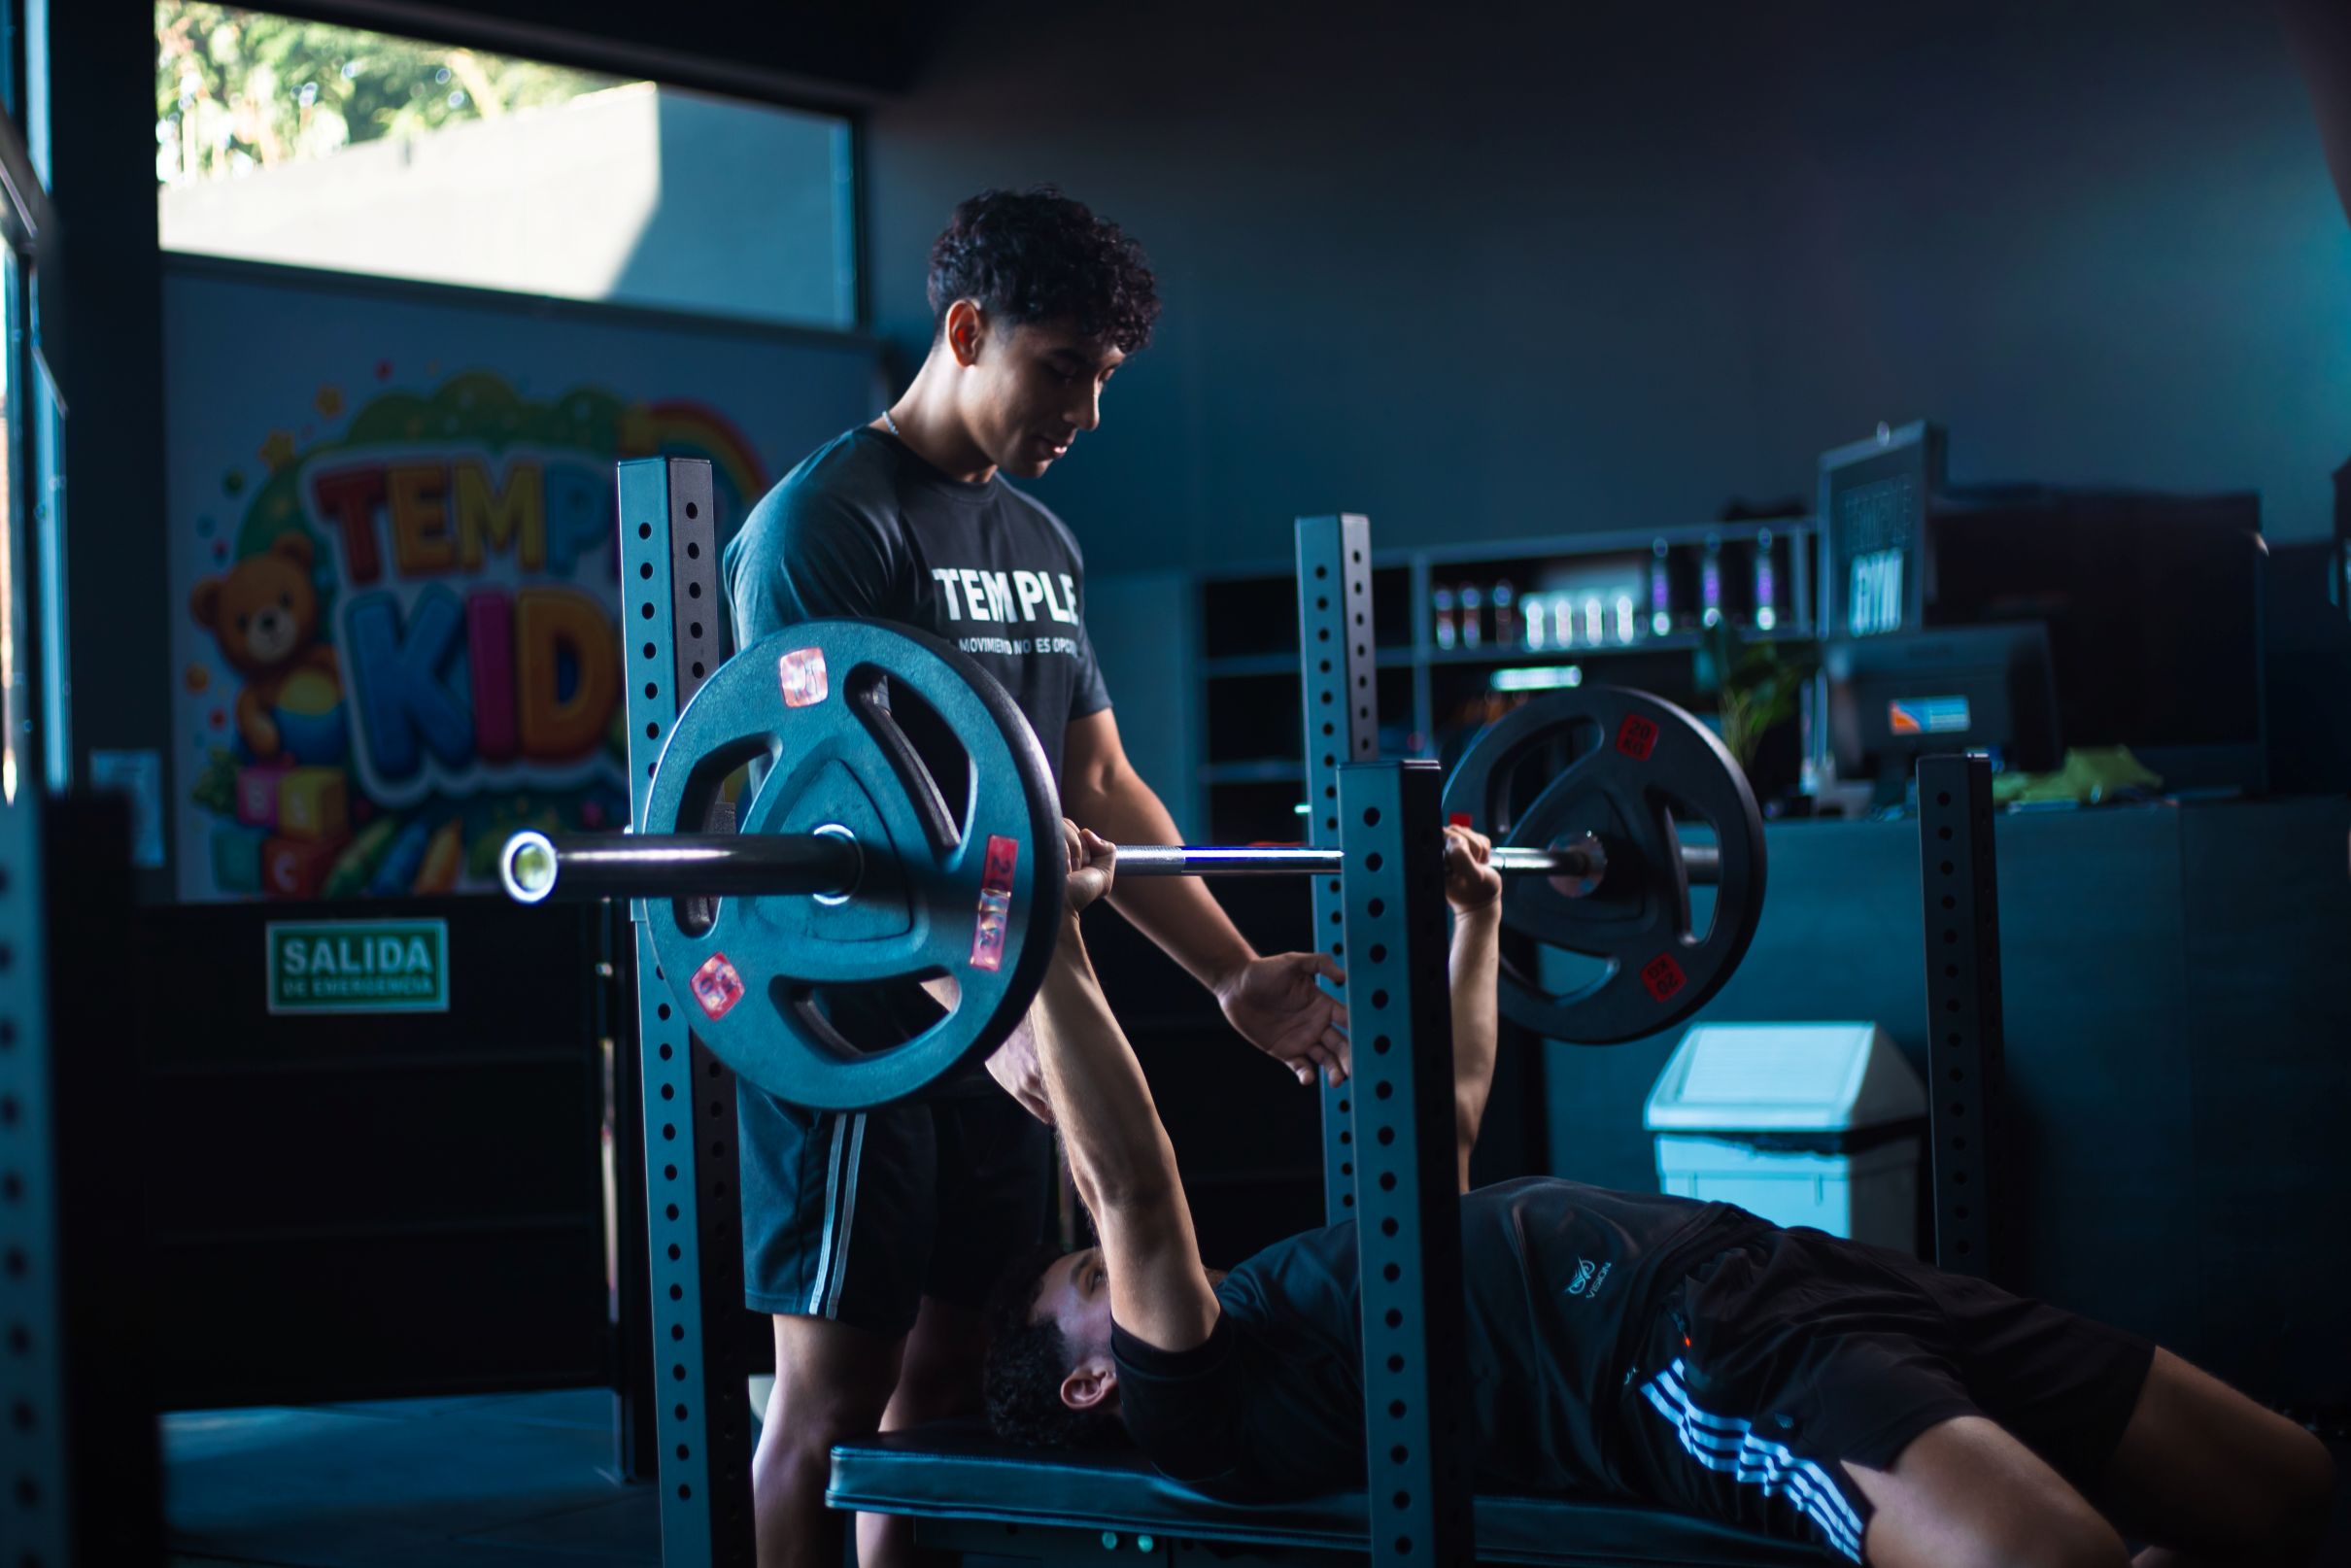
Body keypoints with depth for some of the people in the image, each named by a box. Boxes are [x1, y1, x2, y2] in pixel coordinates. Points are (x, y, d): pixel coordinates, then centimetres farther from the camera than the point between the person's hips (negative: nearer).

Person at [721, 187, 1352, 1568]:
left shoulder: (1041, 545, 16)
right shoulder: (827, 519, -10)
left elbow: (1100, 787, 17)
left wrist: (1236, 975, 9)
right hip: (864, 1020, -8)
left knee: (954, 1373, 10)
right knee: (836, 1381, -5)